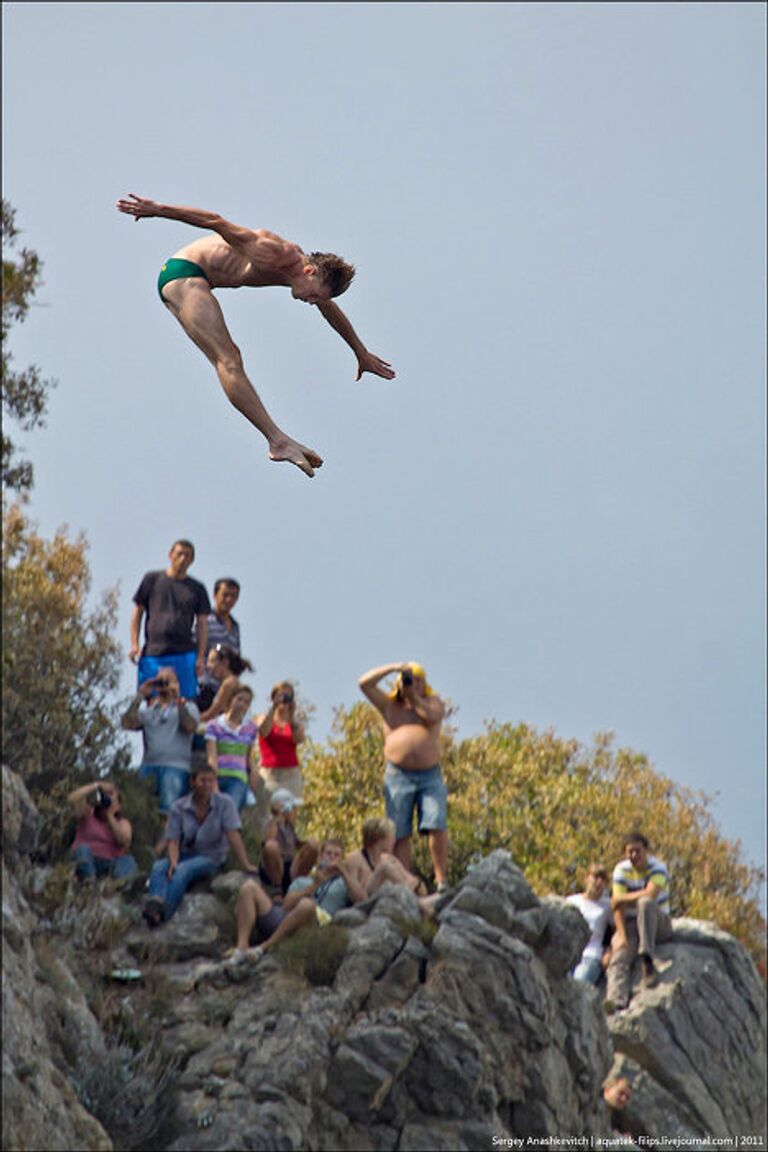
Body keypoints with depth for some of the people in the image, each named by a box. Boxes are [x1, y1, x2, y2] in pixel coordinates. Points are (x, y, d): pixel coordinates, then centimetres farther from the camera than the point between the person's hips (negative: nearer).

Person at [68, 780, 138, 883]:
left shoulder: (123, 823, 14)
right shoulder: (88, 815, 12)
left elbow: (124, 842, -9)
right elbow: (72, 799, -7)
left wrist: (110, 815, -5)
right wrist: (96, 786, -4)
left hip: (110, 863, 1)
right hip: (85, 860, -1)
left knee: (128, 861, -28)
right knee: (83, 848, -31)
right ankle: (87, 878, -52)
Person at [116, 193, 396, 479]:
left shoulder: (299, 265, 7)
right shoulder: (274, 254, -23)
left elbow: (333, 312, 24)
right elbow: (217, 222, -25)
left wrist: (362, 354, 34)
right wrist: (158, 209, -27)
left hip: (189, 281, 11)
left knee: (230, 358, 10)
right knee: (228, 361, -18)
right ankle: (278, 441, -27)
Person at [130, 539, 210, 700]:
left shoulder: (197, 589, 12)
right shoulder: (152, 580, 10)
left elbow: (202, 623, 11)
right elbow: (138, 611, 12)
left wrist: (200, 657, 2)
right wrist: (134, 644, 2)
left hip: (184, 653, 0)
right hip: (153, 651, 0)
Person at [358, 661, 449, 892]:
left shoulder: (433, 702, 13)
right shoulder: (389, 705, 15)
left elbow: (432, 717, -9)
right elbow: (365, 683, 5)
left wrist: (414, 697, -3)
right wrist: (393, 668, 1)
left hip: (430, 775, -1)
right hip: (398, 776, 1)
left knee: (437, 827, -14)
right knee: (400, 834, -1)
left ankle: (441, 880, -11)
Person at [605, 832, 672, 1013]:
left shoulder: (657, 867, -8)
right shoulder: (621, 870, 0)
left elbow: (651, 894, -26)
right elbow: (618, 906, -8)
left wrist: (622, 898, -14)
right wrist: (622, 936, -20)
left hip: (658, 923, -3)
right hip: (630, 924, 3)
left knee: (645, 903, -35)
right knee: (619, 958, -25)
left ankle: (647, 962, -40)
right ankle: (617, 1002, -47)